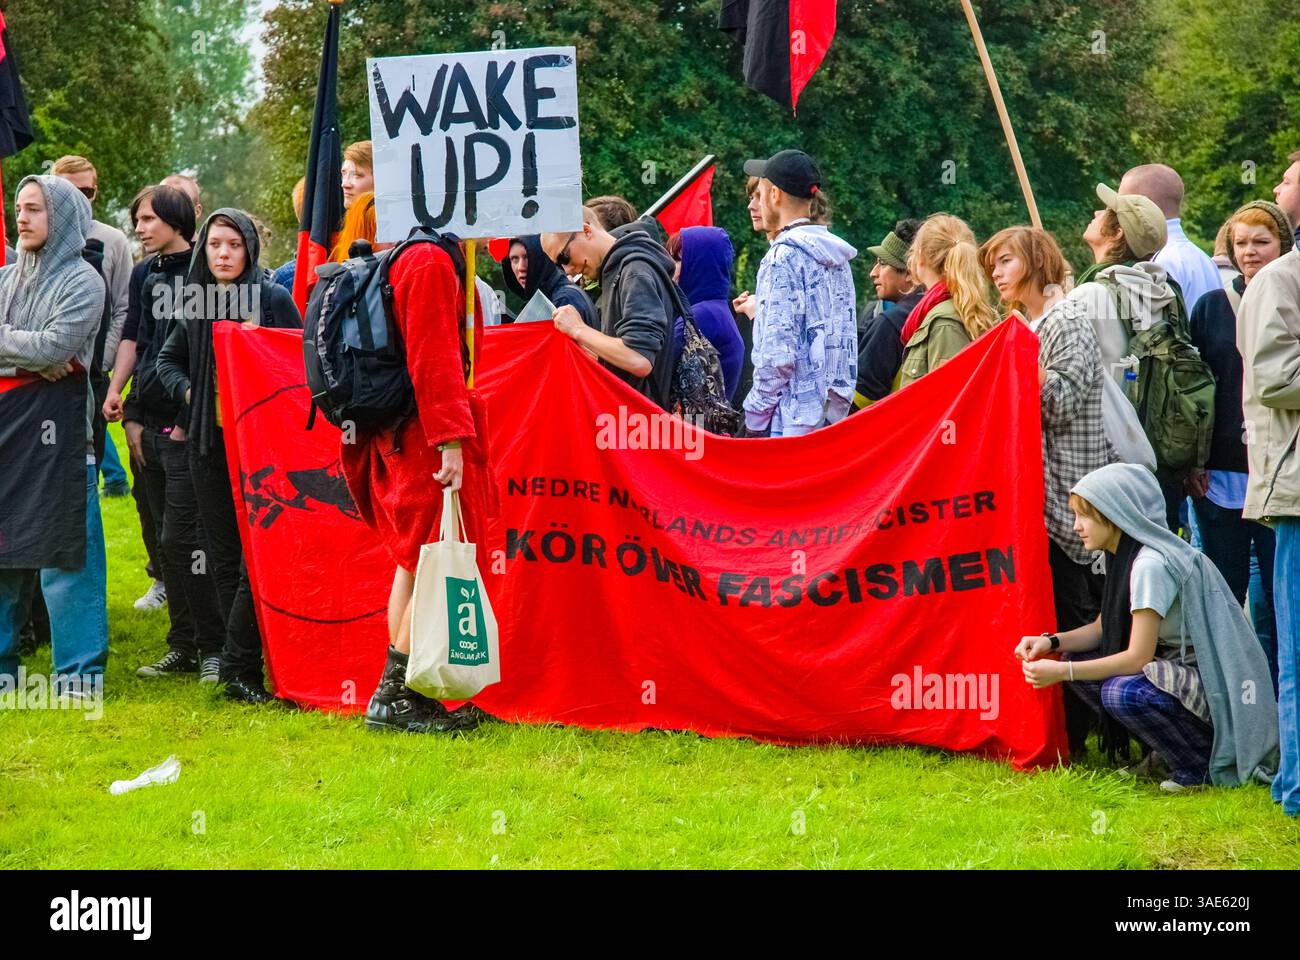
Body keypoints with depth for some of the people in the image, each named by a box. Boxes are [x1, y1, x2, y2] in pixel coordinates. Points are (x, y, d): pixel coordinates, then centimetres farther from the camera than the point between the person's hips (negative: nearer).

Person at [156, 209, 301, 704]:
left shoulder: (273, 298, -2)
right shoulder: (196, 306, 10)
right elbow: (168, 360, 23)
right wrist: (189, 393, 5)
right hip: (208, 442, 5)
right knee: (223, 559, 6)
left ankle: (238, 666, -11)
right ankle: (244, 663, 13)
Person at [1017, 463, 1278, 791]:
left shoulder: (1151, 565, -23)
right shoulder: (1125, 558, 7)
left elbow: (1138, 657, -24)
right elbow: (1102, 628, 16)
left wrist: (1062, 672, -23)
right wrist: (1051, 641, -2)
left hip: (1219, 687, -10)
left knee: (1123, 692, -32)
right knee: (1078, 664, 0)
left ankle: (1200, 763, -9)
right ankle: (1165, 752, 10)